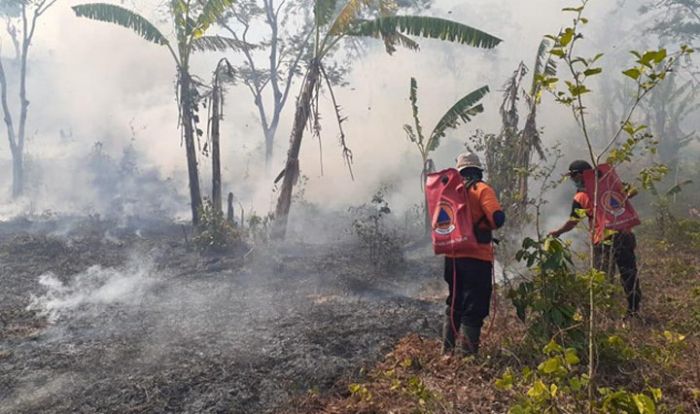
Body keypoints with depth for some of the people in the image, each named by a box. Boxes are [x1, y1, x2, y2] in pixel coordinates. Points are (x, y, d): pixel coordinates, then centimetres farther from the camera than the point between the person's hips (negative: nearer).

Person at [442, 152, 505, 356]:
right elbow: (497, 219, -18)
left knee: (454, 304, 19)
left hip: (452, 256, 6)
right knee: (474, 309, 2)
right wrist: (488, 224, 2)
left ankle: (447, 350, 25)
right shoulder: (482, 190, -7)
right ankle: (467, 353, 3)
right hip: (477, 257, -6)